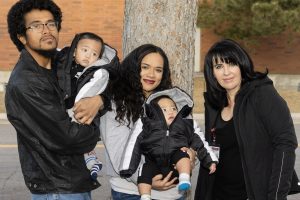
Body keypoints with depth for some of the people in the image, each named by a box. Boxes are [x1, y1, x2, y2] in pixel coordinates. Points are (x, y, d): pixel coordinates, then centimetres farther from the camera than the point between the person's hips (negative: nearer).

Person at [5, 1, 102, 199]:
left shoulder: (57, 66, 6)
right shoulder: (24, 84, -21)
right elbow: (67, 138, -24)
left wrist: (99, 99, -13)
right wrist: (95, 130, -4)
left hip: (76, 181, 8)